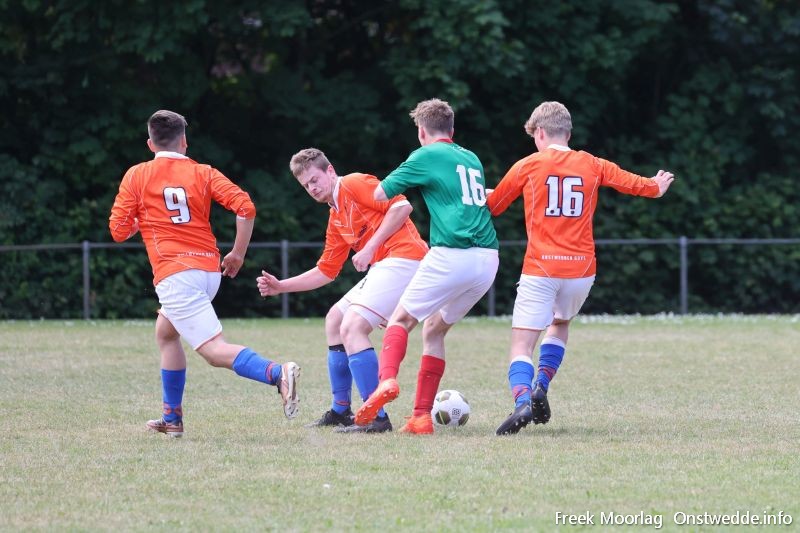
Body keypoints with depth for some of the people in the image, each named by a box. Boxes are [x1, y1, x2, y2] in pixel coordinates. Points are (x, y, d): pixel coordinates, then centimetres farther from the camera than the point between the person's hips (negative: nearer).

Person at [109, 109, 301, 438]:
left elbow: (118, 231, 2)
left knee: (215, 350, -15)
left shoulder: (137, 176, 5)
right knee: (165, 333, 28)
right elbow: (245, 207, -2)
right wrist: (238, 253, 10)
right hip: (210, 270, 5)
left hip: (174, 275, -5)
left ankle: (277, 374, -41)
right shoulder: (203, 173, 10)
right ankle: (172, 419, 28)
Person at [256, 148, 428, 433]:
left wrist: (370, 247, -16)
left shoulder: (354, 184, -4)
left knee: (352, 327, -19)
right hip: (383, 266, 11)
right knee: (335, 320, 19)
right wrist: (280, 286, 19)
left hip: (403, 257, -10)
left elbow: (402, 206, -15)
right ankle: (340, 411, 24)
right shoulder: (336, 219, 23)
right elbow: (325, 272, 26)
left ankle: (376, 418, -21)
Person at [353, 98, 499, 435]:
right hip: (487, 259, 6)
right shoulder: (472, 159, 21)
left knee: (401, 319, 6)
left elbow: (380, 195, 4)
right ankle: (422, 416, 8)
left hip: (452, 255, -6)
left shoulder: (427, 156, 2)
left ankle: (387, 380, -23)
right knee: (434, 329, 17)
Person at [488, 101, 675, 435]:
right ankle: (541, 388, 10)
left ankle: (523, 401, -30)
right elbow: (634, 183, 22)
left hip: (540, 269, -3)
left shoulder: (527, 166, 1)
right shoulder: (592, 165, 7)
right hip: (581, 269, 3)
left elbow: (492, 206, 13)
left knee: (521, 346, -4)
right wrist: (657, 187, 45)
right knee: (560, 325, 30)